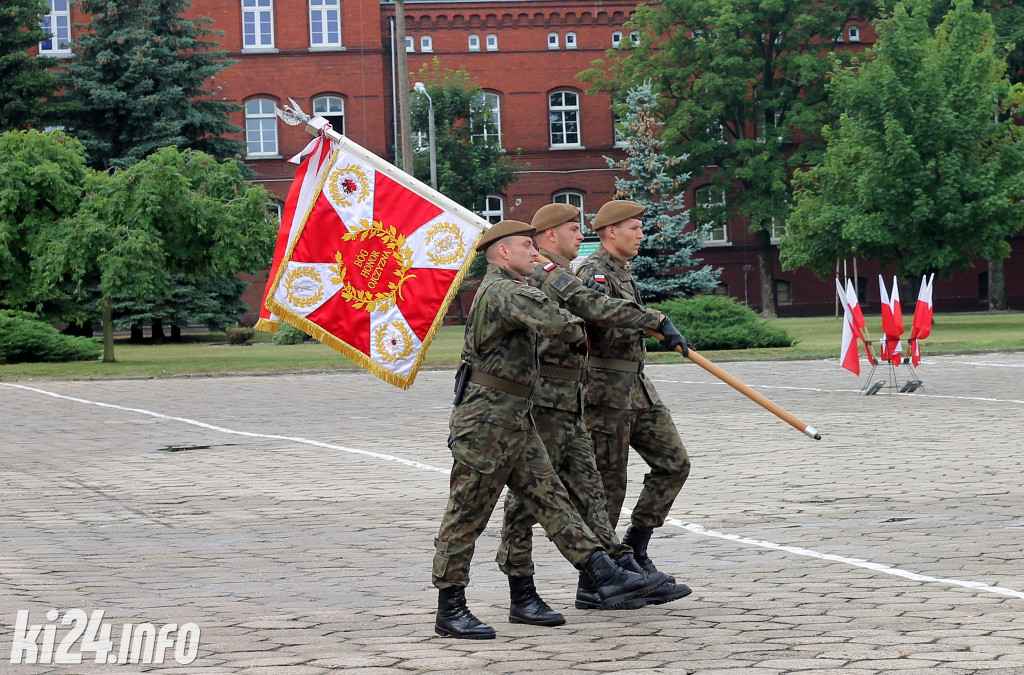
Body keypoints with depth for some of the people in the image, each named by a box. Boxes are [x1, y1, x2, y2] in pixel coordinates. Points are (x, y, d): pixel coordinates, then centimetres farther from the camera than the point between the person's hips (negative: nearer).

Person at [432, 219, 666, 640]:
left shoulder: (506, 290, 19)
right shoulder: (502, 291, -15)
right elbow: (554, 322, -26)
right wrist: (577, 329, -4)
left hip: (515, 421, 10)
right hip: (485, 419, -10)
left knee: (550, 498, 3)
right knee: (467, 515, -2)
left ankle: (606, 577, -1)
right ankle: (449, 611, 4)